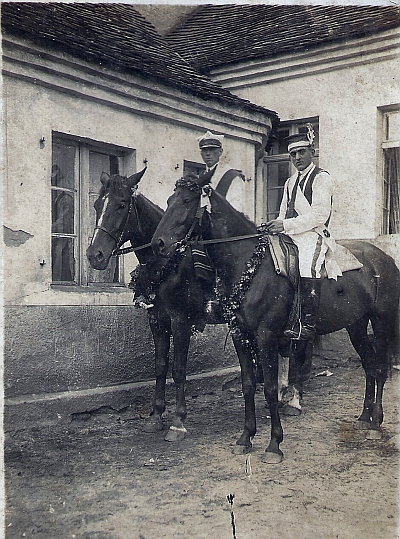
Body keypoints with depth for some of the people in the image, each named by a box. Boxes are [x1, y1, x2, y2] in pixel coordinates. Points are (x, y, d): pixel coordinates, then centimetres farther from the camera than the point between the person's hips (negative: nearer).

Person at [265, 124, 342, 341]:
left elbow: (319, 215, -12)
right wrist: (275, 226, 2)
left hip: (313, 236, -8)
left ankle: (307, 325, -37)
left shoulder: (322, 178, 1)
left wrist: (286, 225, -18)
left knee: (308, 266, -32)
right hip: (290, 237, 8)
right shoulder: (290, 182, 25)